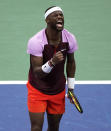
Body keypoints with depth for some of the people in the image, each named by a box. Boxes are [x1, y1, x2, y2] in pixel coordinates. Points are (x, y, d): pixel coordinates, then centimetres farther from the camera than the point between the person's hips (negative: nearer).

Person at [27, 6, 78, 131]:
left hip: (58, 91, 4)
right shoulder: (35, 41, -23)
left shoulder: (70, 39, -9)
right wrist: (52, 62, -43)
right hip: (37, 91, -4)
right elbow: (37, 73, -25)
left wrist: (71, 88, 12)